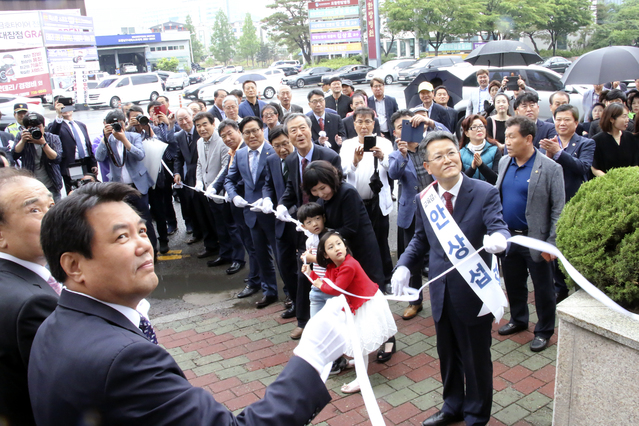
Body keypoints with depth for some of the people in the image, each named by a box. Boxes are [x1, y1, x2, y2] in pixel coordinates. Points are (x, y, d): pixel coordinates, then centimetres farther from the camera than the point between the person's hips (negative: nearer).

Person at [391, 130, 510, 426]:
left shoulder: (485, 193, -13)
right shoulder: (423, 199, 1)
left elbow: (499, 229, -23)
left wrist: (497, 239, -47)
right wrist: (404, 266, -3)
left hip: (473, 291, -4)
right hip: (441, 291, 5)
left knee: (476, 358, 13)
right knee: (447, 355, 23)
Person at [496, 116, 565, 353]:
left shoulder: (550, 168, -14)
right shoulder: (504, 162, 4)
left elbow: (558, 209, -13)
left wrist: (551, 243, -16)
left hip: (535, 239, -5)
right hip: (508, 236, 5)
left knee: (543, 287, 9)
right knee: (513, 283, 19)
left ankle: (544, 331, 27)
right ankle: (518, 320, 40)